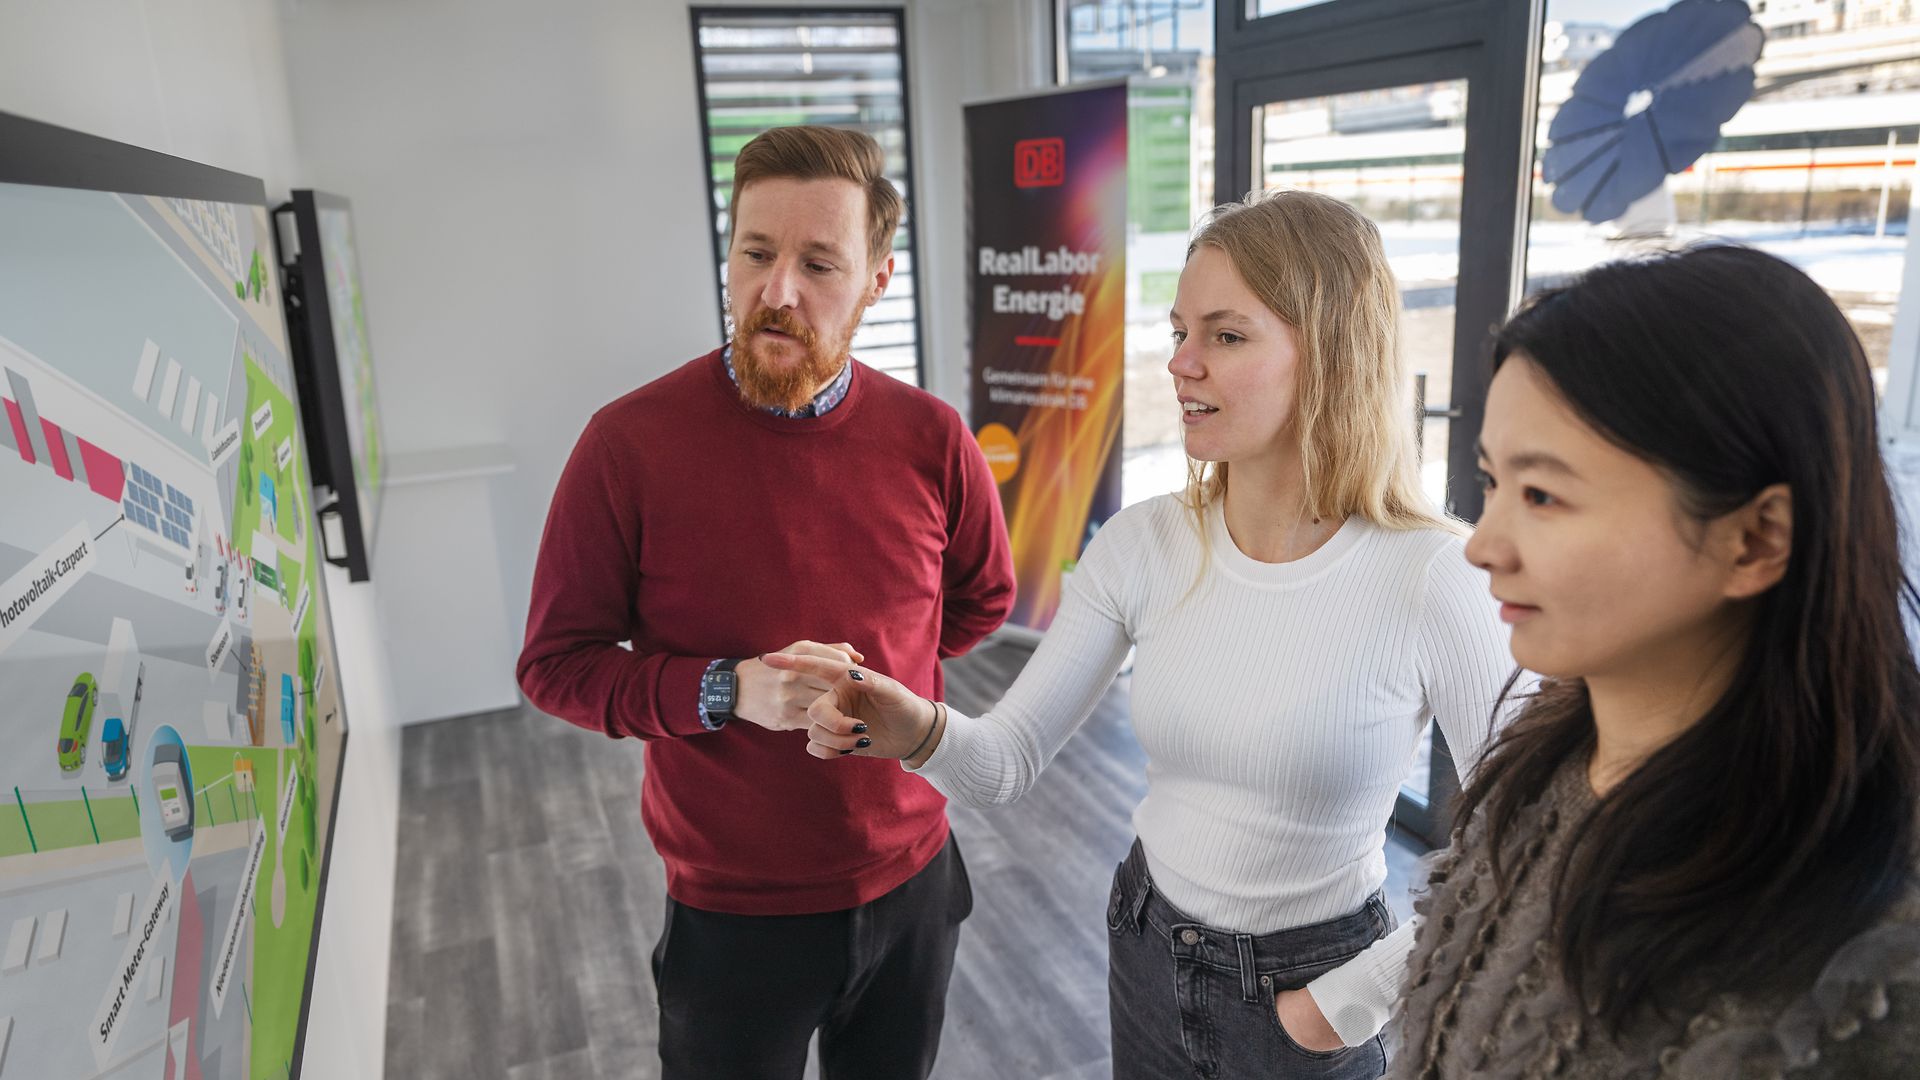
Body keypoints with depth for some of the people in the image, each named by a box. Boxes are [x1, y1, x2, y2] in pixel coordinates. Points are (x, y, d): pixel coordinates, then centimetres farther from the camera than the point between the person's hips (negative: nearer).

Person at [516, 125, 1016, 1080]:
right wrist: (727, 690, -24)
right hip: (732, 915, -2)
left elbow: (985, 598, 9)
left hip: (911, 885, 3)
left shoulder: (929, 438, -8)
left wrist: (869, 672, -2)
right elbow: (555, 662, -10)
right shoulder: (630, 443, -17)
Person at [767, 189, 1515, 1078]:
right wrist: (922, 735, -31)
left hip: (1310, 982, -4)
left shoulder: (1428, 578, -23)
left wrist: (1357, 999, -12)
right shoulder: (1140, 546, -12)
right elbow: (1009, 762, -10)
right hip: (1149, 950, 4)